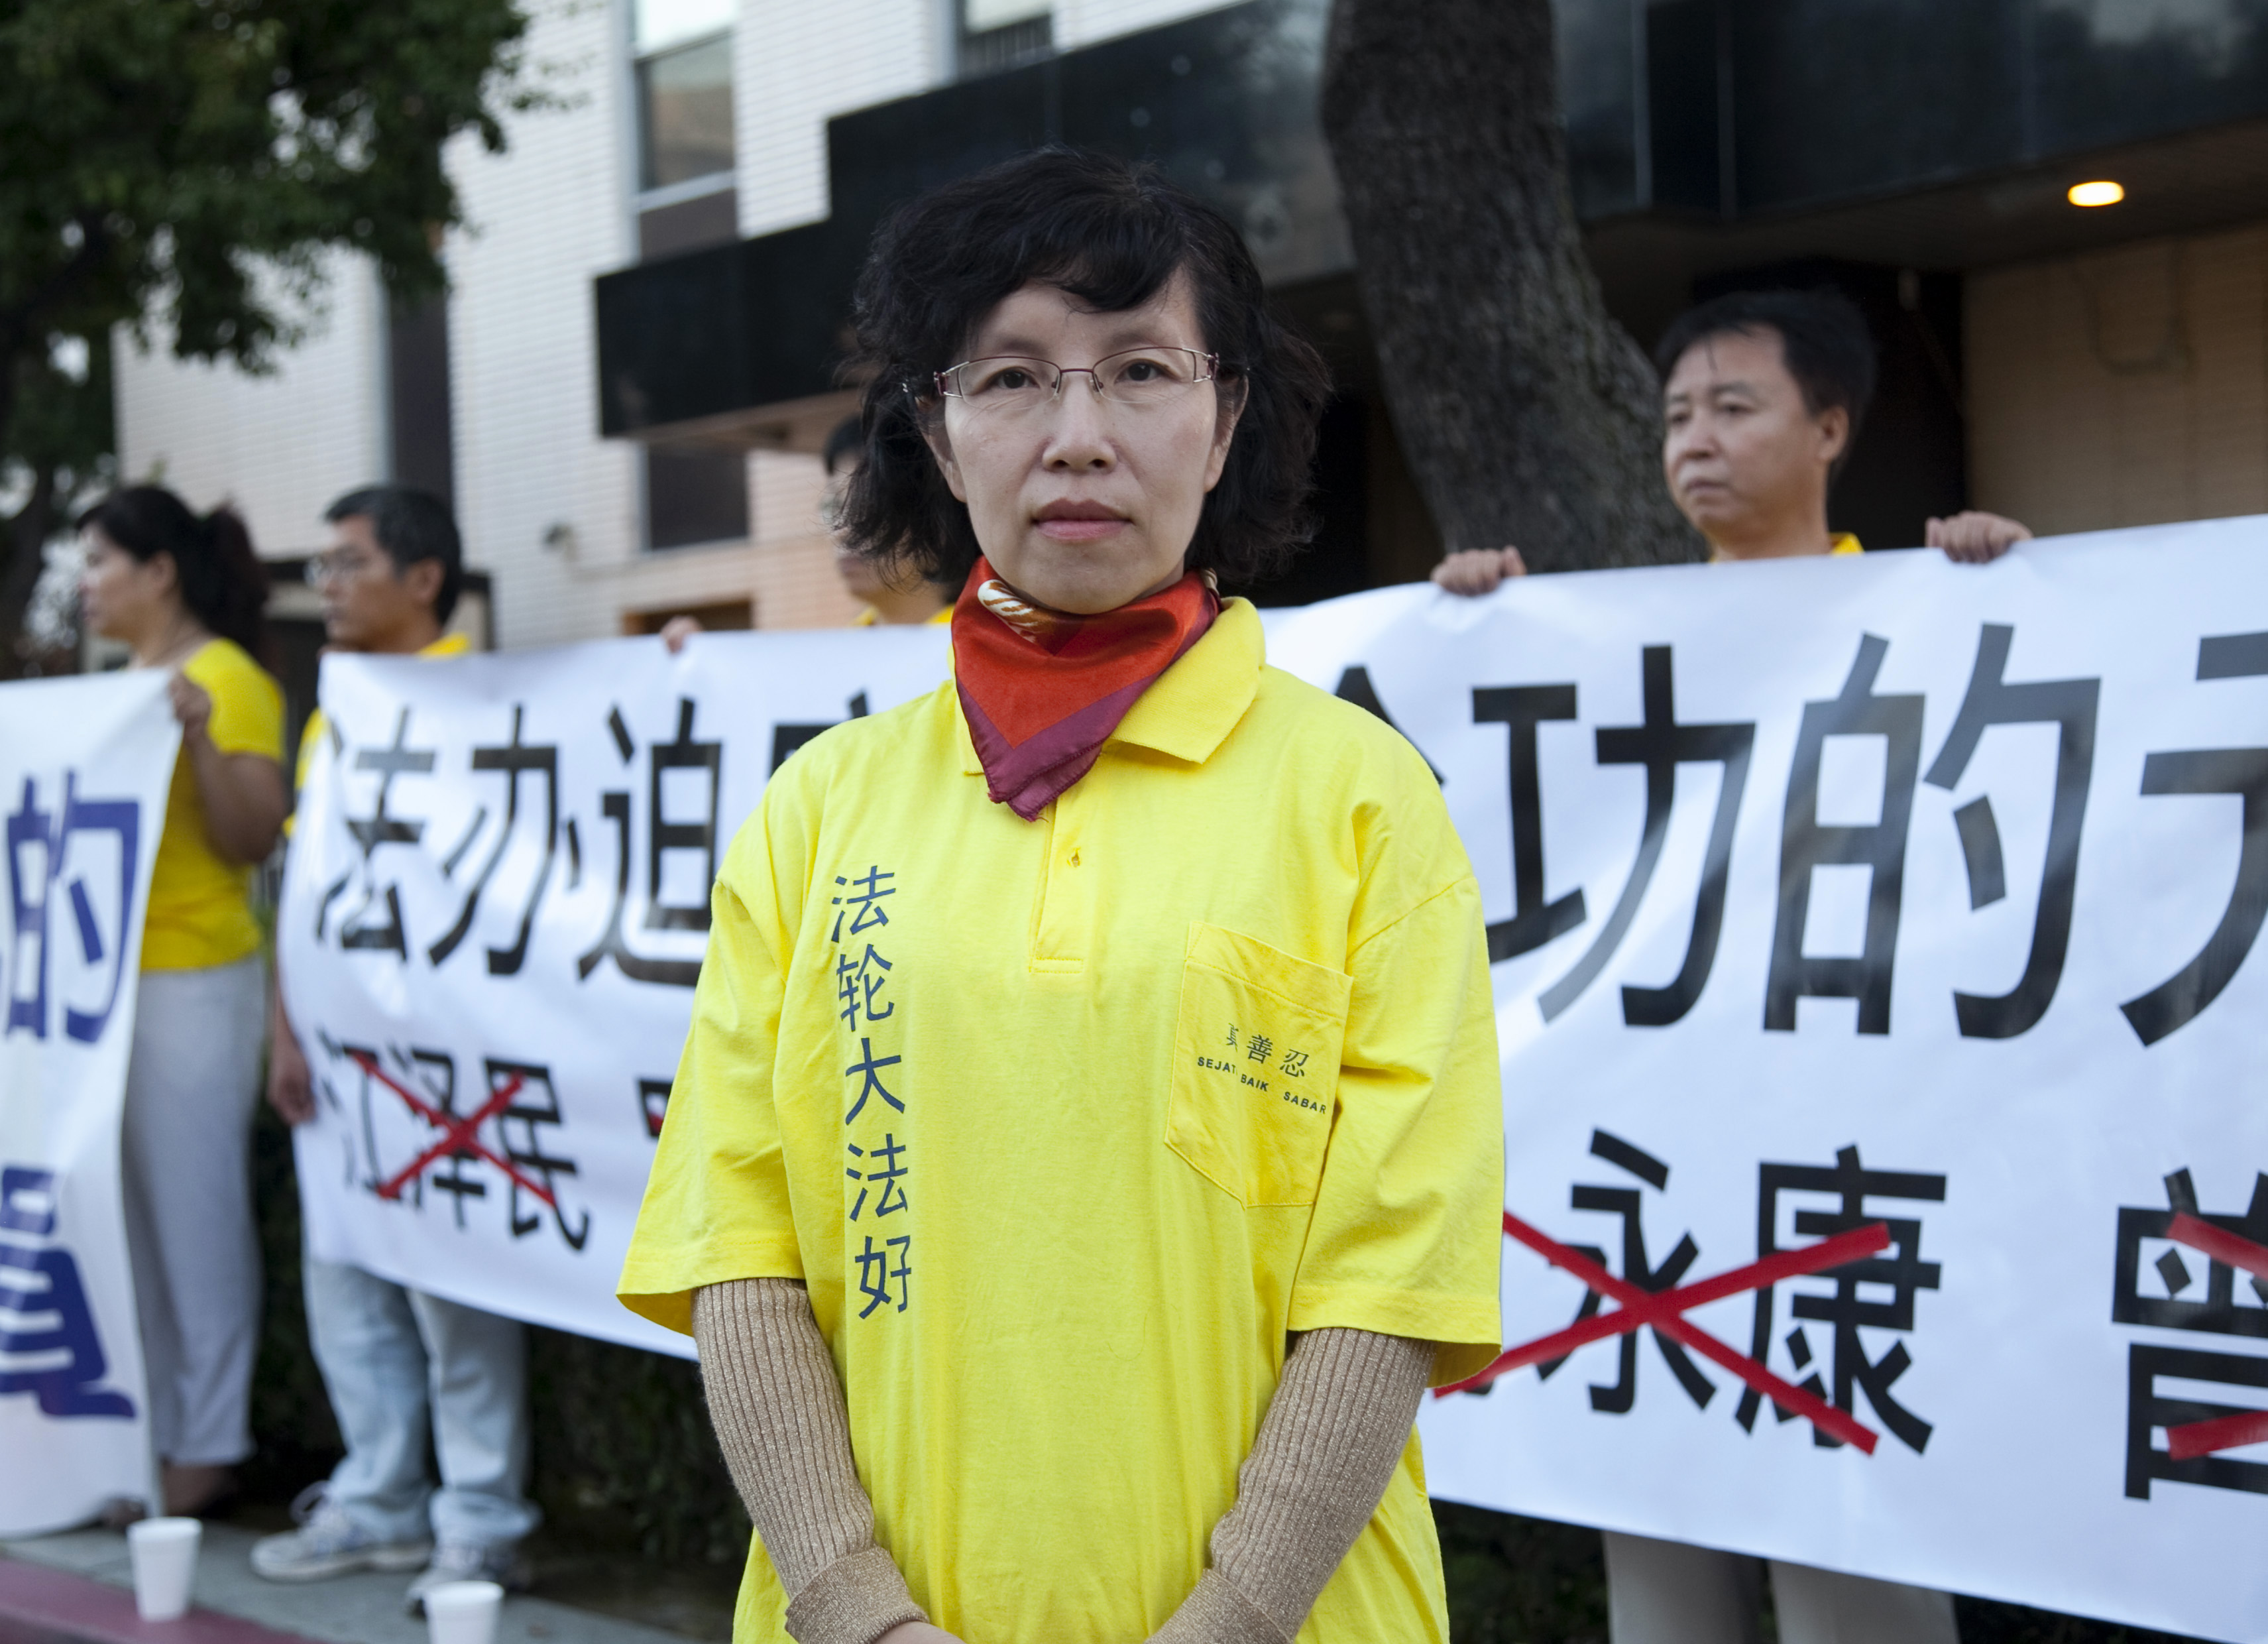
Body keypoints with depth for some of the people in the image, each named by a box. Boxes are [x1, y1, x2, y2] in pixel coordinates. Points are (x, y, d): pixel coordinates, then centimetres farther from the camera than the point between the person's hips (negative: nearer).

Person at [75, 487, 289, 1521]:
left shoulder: (226, 680, -8)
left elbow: (253, 841, -14)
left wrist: (199, 738, -25)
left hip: (192, 982, -8)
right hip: (108, 977, 8)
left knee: (195, 1212, -2)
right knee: (133, 1214, 10)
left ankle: (207, 1449, 6)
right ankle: (151, 1434, 18)